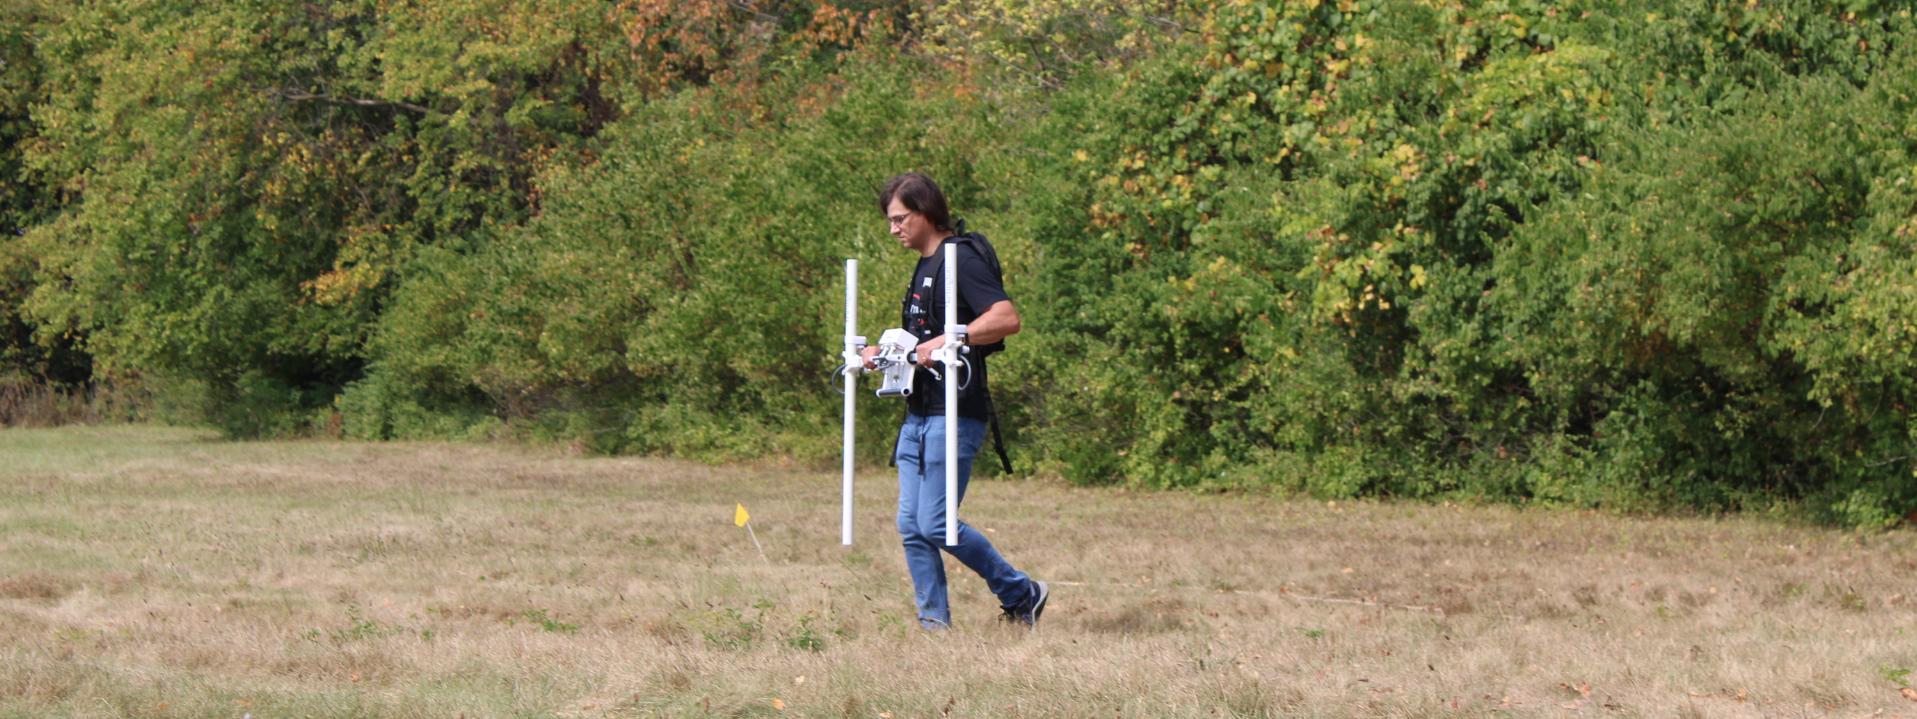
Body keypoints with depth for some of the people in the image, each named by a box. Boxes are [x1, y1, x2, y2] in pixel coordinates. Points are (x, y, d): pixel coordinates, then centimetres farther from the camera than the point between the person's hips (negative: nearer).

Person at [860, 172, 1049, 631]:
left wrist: (945, 341, -28)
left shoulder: (961, 260, -11)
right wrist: (888, 353, 13)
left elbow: (1007, 318, -23)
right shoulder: (925, 267, 19)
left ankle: (1022, 595, 3)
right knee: (911, 527, 4)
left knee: (935, 524, -11)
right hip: (918, 416, 10)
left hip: (954, 416, -10)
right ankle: (934, 622, 8)